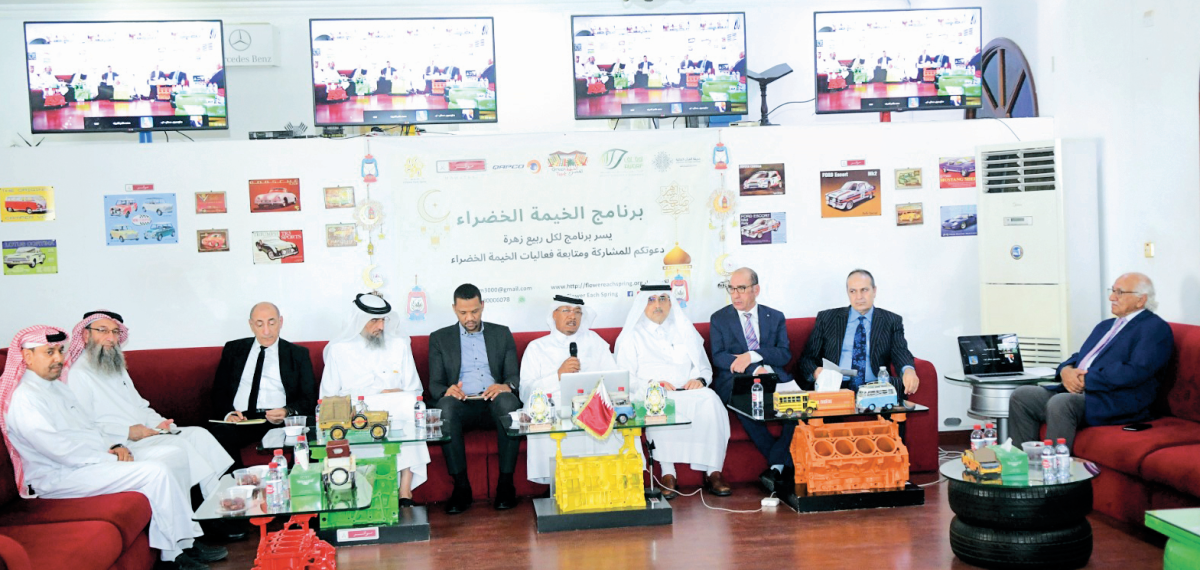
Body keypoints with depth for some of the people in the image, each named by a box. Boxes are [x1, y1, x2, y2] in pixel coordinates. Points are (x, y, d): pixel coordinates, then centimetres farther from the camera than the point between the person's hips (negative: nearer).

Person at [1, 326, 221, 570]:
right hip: (58, 477, -9)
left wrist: (115, 446, 1)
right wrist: (110, 459, -17)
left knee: (160, 468, -7)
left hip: (90, 459, 10)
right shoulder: (22, 398, -15)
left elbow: (87, 428, 21)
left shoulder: (57, 387, 16)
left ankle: (178, 549, -7)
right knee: (155, 473, -21)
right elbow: (60, 450, -22)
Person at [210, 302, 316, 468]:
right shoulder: (233, 349, 20)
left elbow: (309, 398, 9)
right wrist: (227, 413, -7)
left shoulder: (298, 354, 16)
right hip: (239, 419, 2)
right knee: (219, 435, -34)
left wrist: (288, 412, -13)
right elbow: (219, 390, 16)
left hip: (279, 421, -1)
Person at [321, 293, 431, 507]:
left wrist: (401, 395, -14)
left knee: (408, 402, -33)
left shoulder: (399, 345, 14)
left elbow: (414, 391, 11)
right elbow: (327, 397, 2)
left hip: (396, 415, 2)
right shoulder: (338, 349, 8)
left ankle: (405, 491, -35)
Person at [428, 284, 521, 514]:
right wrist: (447, 390, -17)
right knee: (446, 405, -36)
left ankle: (506, 483, -27)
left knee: (509, 401, -36)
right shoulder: (439, 338, 16)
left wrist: (506, 386, -16)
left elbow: (515, 376, 10)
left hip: (494, 404, 0)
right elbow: (435, 384, 9)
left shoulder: (501, 334, 18)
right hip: (462, 405, 0)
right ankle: (461, 486, -29)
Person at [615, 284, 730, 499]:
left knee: (710, 399, -32)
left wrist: (699, 379, -4)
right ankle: (667, 475, -34)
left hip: (691, 394, 3)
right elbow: (624, 378, 3)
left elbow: (704, 368, 20)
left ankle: (713, 473, -29)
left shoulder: (685, 330, 25)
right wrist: (650, 384, -15)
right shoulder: (632, 336, 15)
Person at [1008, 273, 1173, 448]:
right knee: (1021, 396, -9)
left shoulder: (1155, 328, -1)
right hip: (1076, 391, 9)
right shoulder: (1105, 326, 27)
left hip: (1116, 401, -9)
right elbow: (1078, 357, 24)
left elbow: (1136, 372, -16)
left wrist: (1086, 379, -14)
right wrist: (1066, 371, -1)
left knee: (1060, 403, -35)